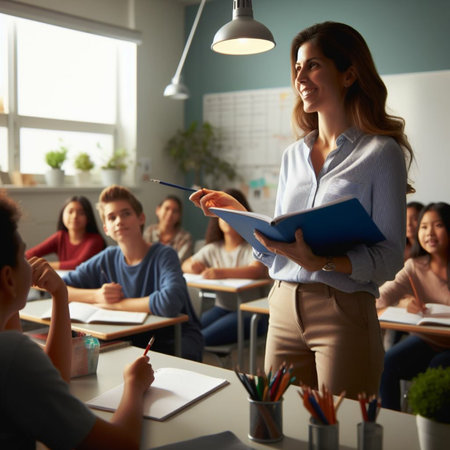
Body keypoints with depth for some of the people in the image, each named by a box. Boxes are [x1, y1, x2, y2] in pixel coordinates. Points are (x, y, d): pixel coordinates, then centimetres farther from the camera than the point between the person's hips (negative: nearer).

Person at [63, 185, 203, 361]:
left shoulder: (164, 256, -13)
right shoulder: (107, 259, 3)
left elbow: (170, 302, -32)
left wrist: (116, 303, -19)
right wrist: (96, 295, -14)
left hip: (177, 342, -5)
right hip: (134, 341, 5)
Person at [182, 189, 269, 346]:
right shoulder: (213, 249, 14)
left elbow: (258, 271, -24)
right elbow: (185, 264, 19)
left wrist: (221, 272, -38)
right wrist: (192, 267, -8)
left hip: (250, 313, -5)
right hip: (221, 308, 6)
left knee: (200, 339, -25)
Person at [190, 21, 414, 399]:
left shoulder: (381, 153, -5)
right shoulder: (293, 155, 13)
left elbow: (390, 258, -11)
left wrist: (322, 262, -25)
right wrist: (237, 212, 1)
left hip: (344, 314, -5)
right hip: (284, 308, 5)